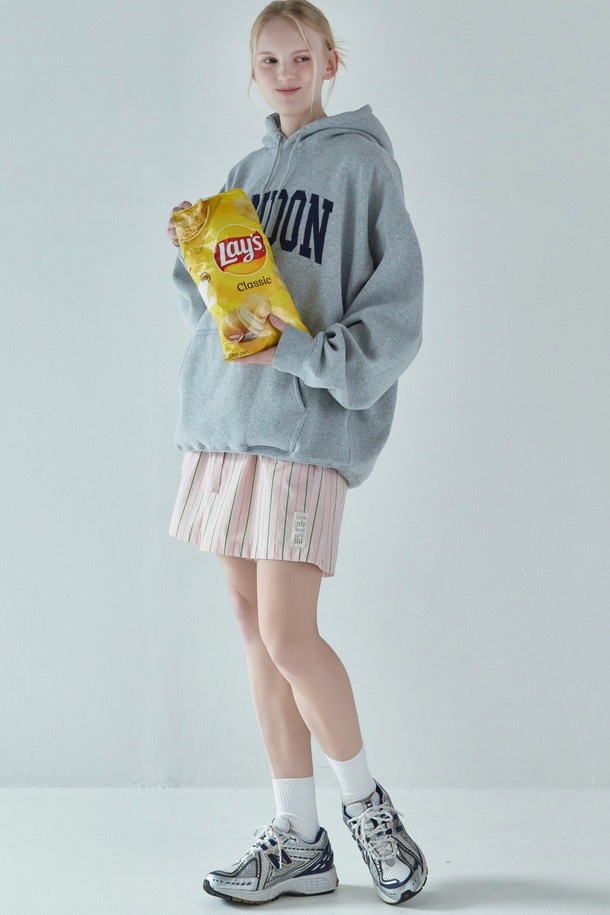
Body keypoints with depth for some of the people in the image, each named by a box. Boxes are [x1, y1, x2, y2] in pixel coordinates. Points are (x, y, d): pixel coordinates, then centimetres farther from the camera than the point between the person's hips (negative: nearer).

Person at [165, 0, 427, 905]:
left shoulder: (361, 162, -1)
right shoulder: (246, 172, 18)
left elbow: (395, 310, -8)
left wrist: (299, 353, -18)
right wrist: (194, 255, 2)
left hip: (308, 424, -6)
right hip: (224, 422, 6)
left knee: (289, 636, -11)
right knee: (257, 630, 6)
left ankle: (366, 802, 14)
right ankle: (298, 840, 16)